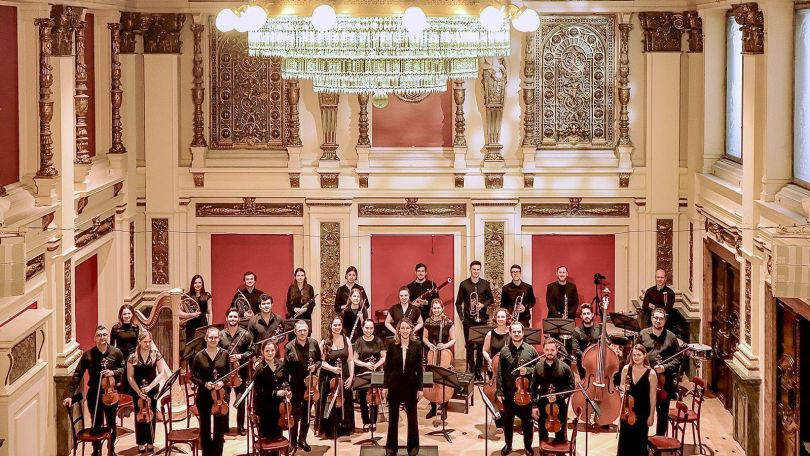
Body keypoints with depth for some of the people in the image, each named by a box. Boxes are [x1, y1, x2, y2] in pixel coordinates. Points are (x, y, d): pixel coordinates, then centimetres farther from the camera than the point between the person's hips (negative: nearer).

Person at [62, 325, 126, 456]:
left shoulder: (116, 353, -6)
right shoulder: (88, 355, -10)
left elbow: (122, 369, 7)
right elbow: (77, 376, -12)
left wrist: (113, 372, -16)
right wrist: (69, 394, -18)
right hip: (94, 395, -1)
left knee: (111, 423, 14)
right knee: (96, 424, 8)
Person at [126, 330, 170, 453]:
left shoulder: (156, 355, -4)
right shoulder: (133, 357, -6)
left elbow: (161, 373, -8)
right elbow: (130, 377, -5)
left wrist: (149, 387, -18)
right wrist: (139, 391, -15)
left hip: (152, 390, 0)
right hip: (137, 390, 0)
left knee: (151, 415, 6)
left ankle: (150, 442, 15)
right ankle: (141, 443, 12)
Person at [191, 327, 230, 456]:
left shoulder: (224, 354, -1)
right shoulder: (199, 356, -4)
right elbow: (193, 376, 0)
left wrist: (223, 382, -14)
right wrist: (204, 383, -15)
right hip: (204, 395, 0)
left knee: (219, 427, 5)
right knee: (205, 427, 9)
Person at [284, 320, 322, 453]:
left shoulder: (313, 343, -2)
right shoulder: (289, 347, -12)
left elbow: (319, 360, 10)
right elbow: (286, 369, -9)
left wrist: (315, 366, -13)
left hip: (310, 385, 3)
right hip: (295, 386, -3)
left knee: (306, 415, 14)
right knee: (295, 416, 2)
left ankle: (302, 440, 29)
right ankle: (293, 443, 13)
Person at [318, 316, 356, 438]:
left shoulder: (346, 340, 2)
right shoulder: (325, 342, -4)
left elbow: (351, 360, 3)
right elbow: (321, 362, -6)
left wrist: (351, 376, -6)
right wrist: (332, 368, -21)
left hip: (344, 377, 2)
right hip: (329, 378, -2)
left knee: (344, 404, 6)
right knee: (329, 404, 1)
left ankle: (342, 430, 16)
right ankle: (330, 431, 9)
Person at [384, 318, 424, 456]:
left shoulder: (417, 345, -4)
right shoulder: (392, 345, -3)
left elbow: (419, 368, -2)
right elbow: (387, 367, 0)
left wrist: (420, 388, -5)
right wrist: (386, 385, -5)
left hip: (411, 384, 0)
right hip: (394, 384, 0)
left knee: (412, 416, 8)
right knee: (393, 416, 8)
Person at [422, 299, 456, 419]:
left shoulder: (448, 322, -6)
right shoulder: (428, 322, 1)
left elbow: (453, 340, -2)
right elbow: (424, 338, 11)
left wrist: (446, 345, -20)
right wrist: (429, 344, -9)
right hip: (432, 354, 2)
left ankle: (444, 409, 11)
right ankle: (433, 408, 19)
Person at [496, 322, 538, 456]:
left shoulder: (531, 350, -2)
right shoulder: (504, 351, -3)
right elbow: (500, 373, -3)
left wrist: (528, 371, -15)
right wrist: (500, 392, -7)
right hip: (508, 392, 0)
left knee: (527, 420, 9)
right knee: (508, 420, 12)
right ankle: (508, 445, 28)